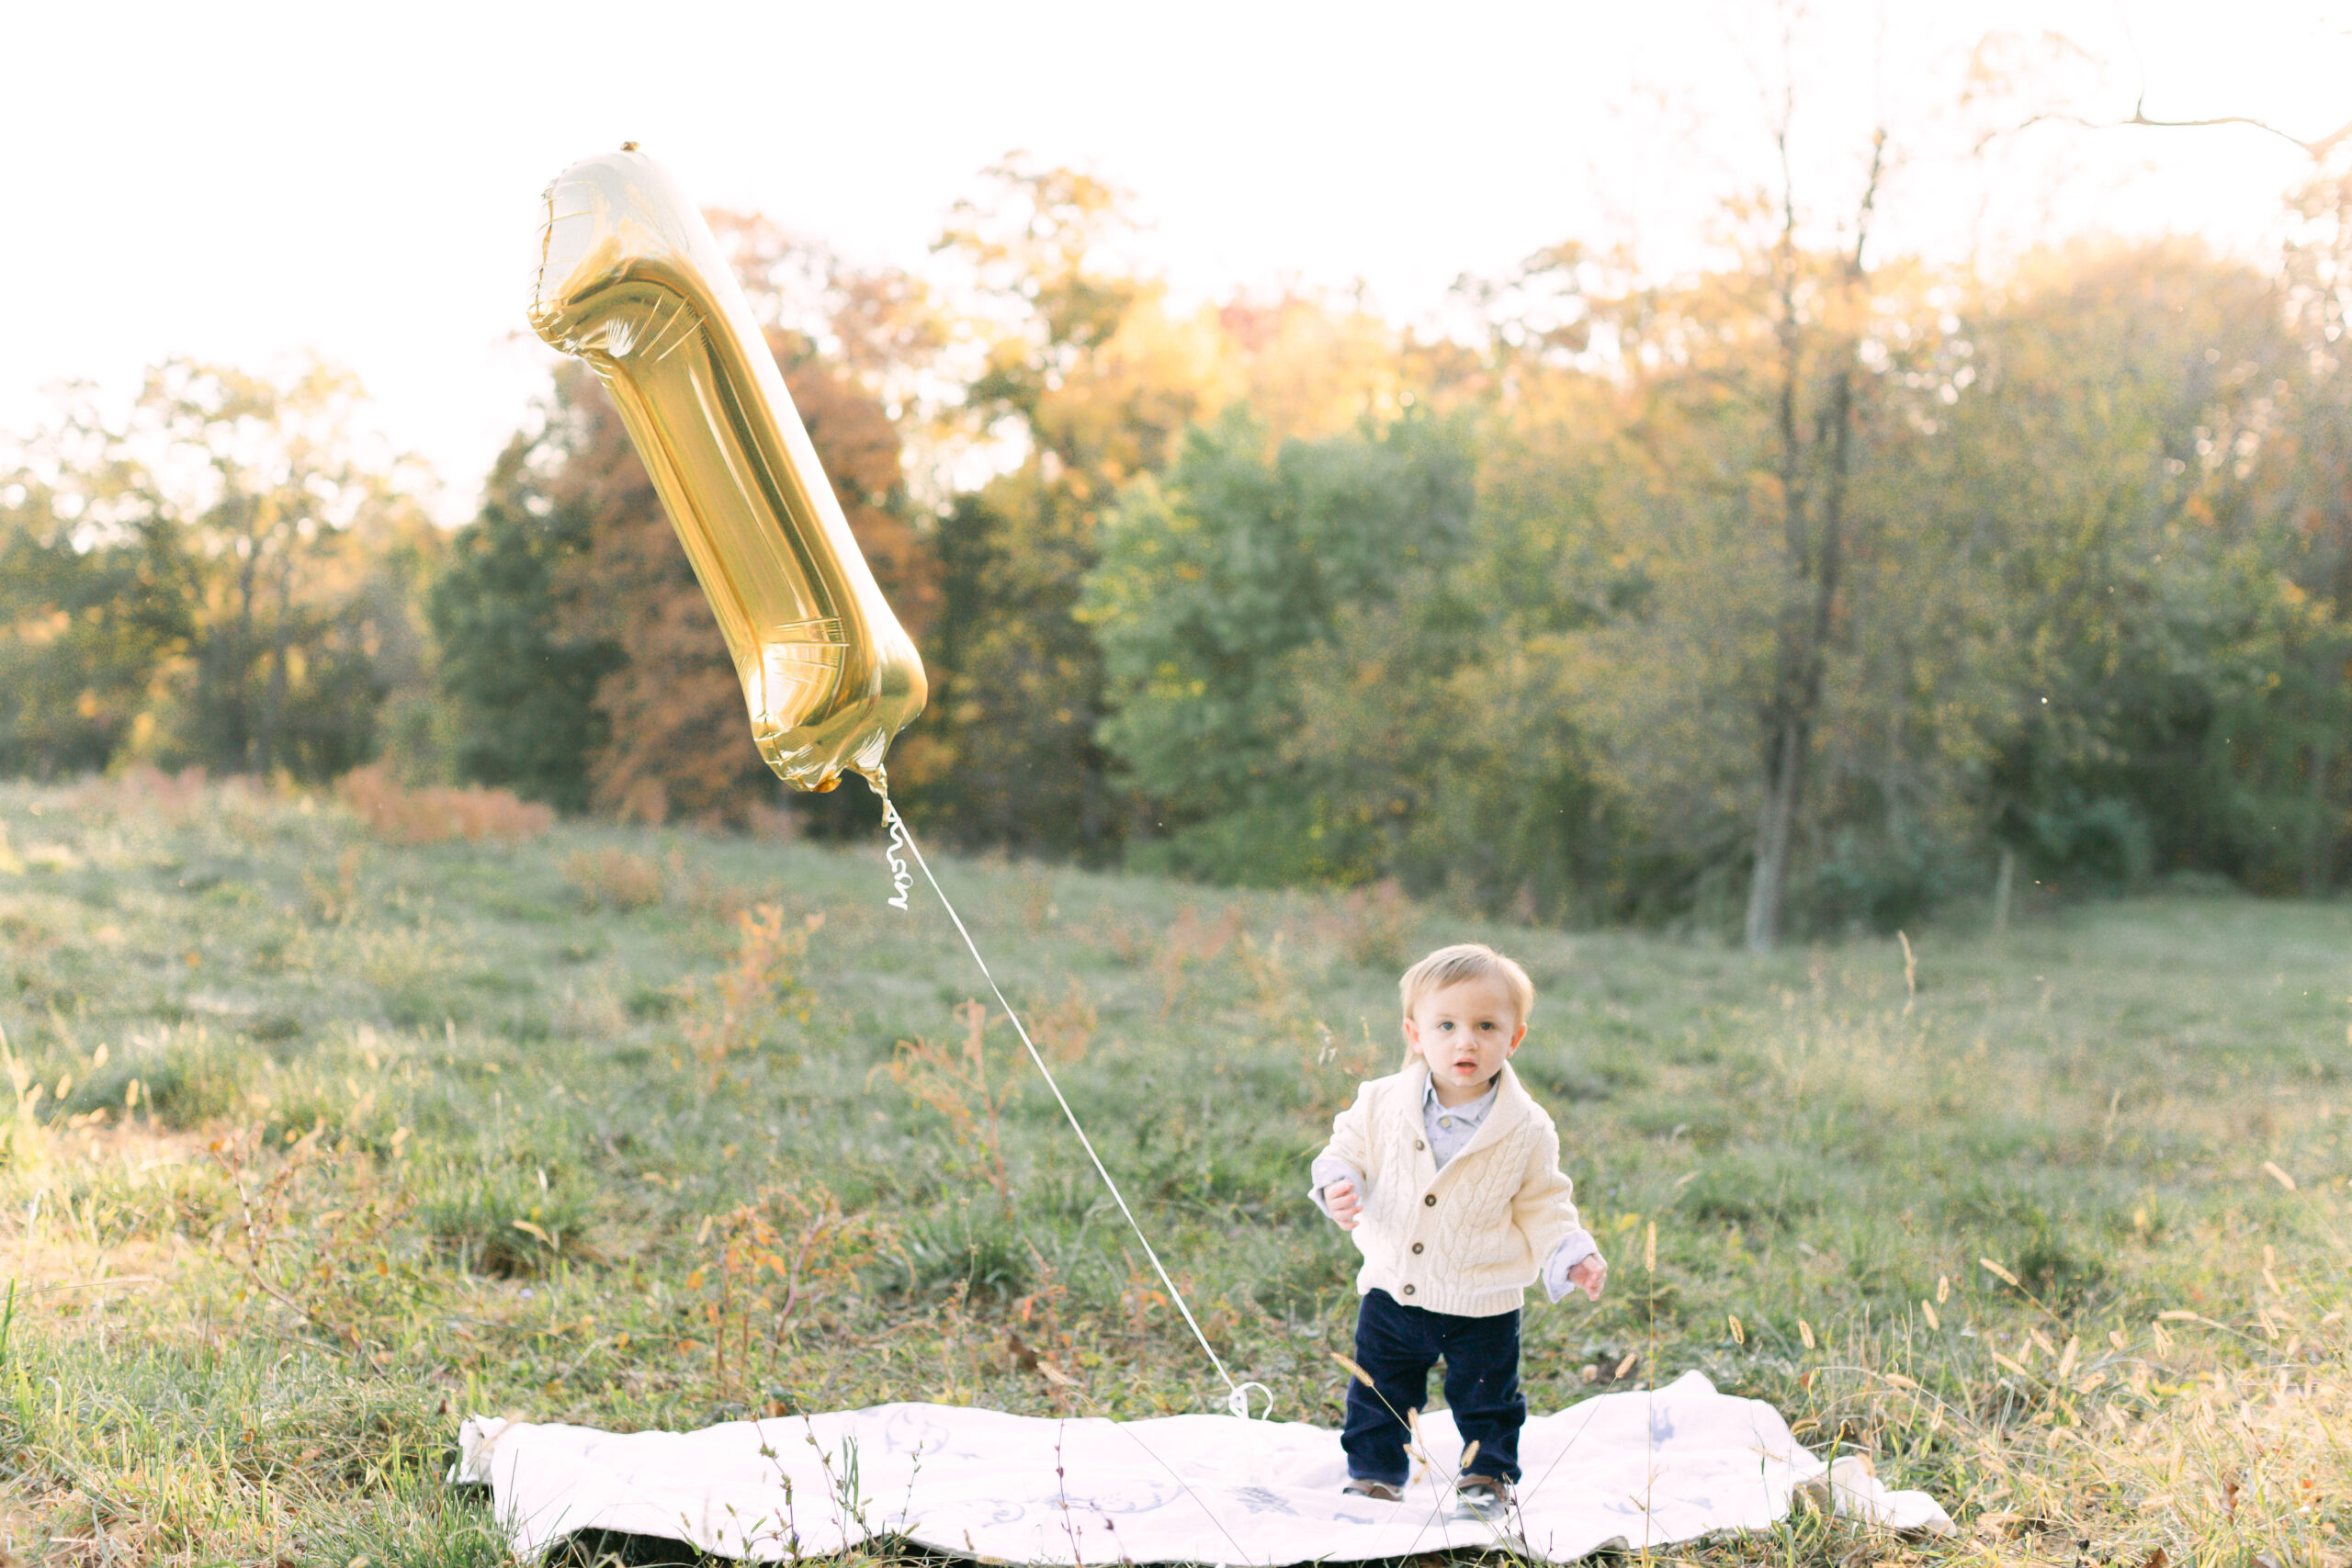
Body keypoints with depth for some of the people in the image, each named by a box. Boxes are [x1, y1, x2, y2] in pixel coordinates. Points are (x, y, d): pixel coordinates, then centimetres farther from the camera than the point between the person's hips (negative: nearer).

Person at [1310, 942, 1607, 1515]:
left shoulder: (1527, 1130, -12)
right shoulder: (1382, 1105, -10)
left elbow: (1542, 1206, -2)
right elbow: (1346, 1152, 2)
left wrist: (1572, 1255, -16)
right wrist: (1338, 1188, -19)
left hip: (1482, 1305, -2)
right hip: (1392, 1291, 2)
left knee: (1487, 1399, 13)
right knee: (1378, 1396, 15)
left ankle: (1489, 1476, 35)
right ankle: (1373, 1473, 36)